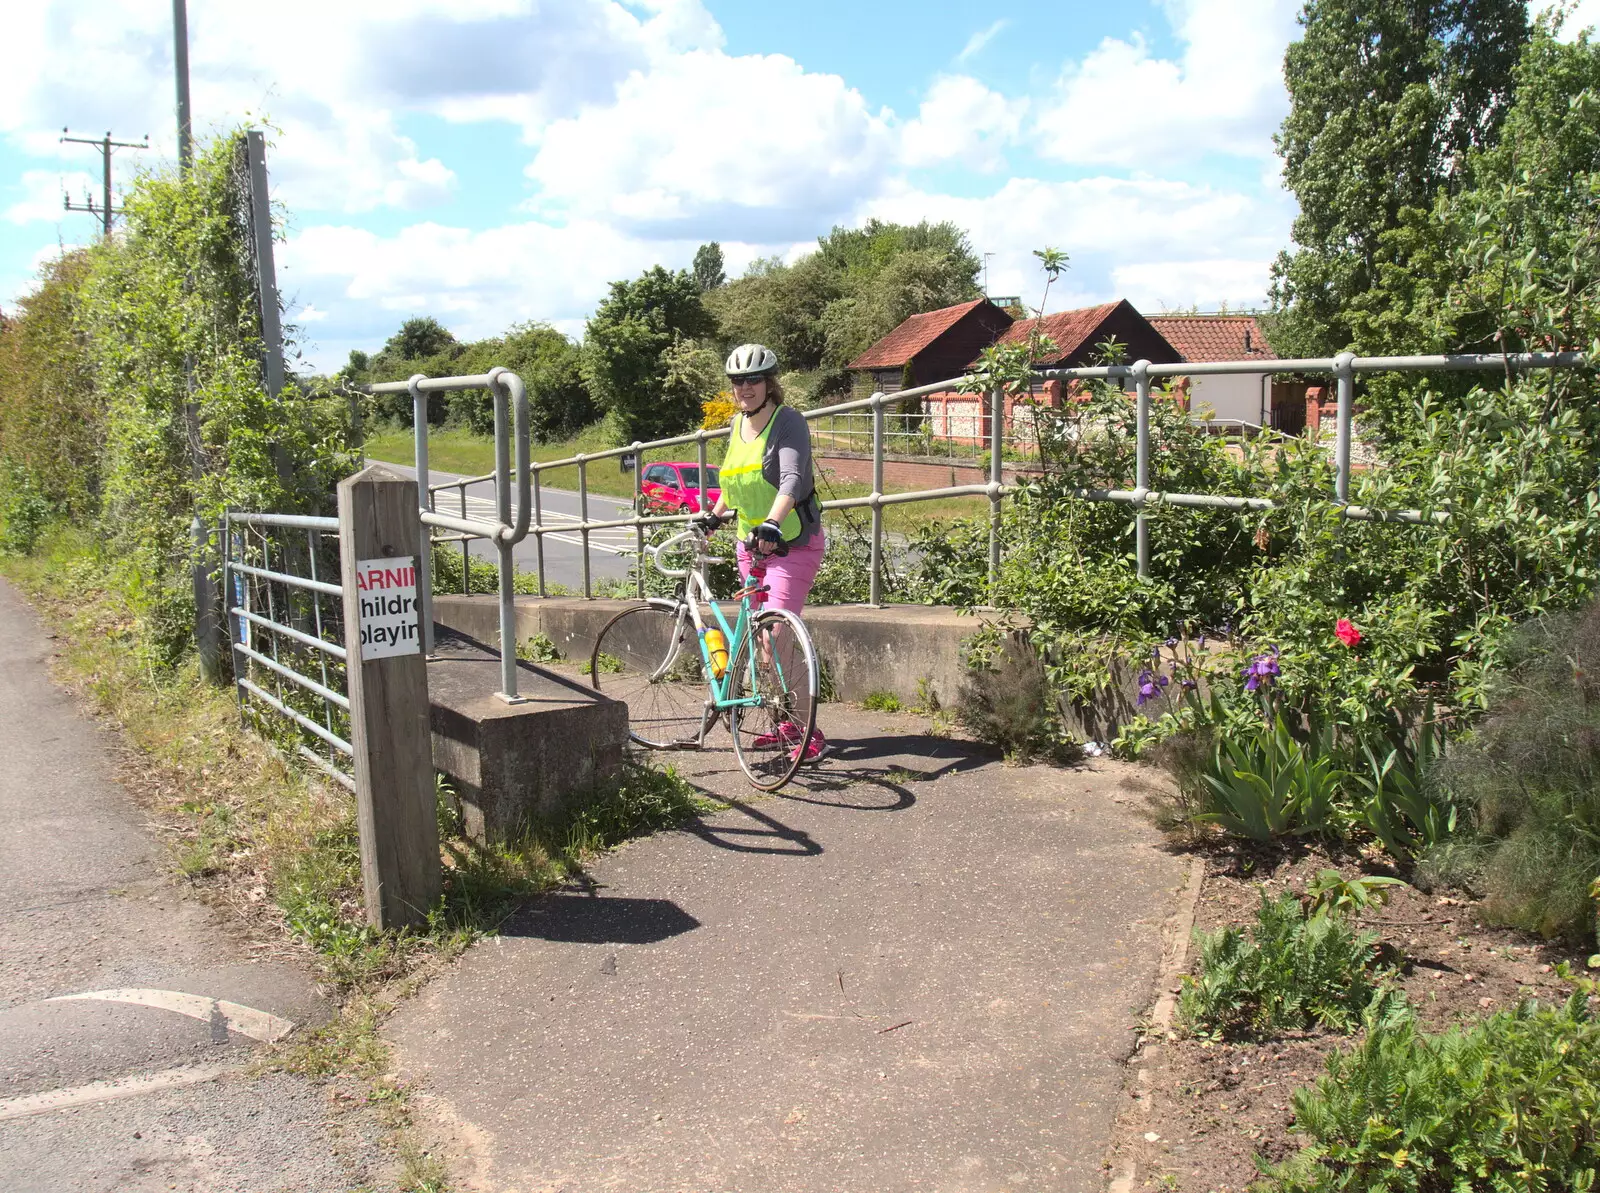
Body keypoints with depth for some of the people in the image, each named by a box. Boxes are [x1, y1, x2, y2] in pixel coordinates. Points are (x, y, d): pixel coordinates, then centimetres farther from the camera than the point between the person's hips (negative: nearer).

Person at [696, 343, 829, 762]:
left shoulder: (788, 421, -13)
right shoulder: (737, 424, 10)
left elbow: (791, 479, -29)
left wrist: (772, 523, -43)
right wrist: (715, 514, 25)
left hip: (792, 544, -8)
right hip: (751, 543, 8)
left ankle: (810, 731, -8)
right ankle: (787, 723, 20)